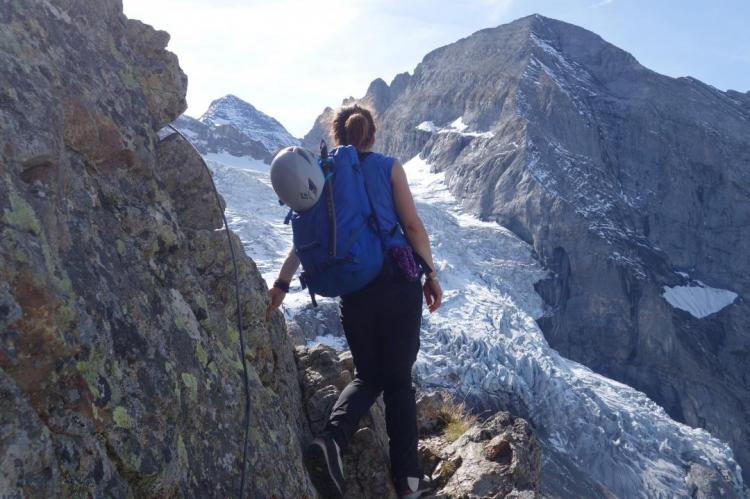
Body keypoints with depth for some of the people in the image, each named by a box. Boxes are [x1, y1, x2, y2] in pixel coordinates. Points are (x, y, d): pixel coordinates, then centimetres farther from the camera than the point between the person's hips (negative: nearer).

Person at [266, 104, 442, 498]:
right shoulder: (389, 166, 1)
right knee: (398, 377, 10)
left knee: (368, 376, 17)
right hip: (398, 280, -2)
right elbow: (413, 225, -2)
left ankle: (331, 439, -9)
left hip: (353, 288, 3)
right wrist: (431, 275, 5)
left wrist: (282, 282, 3)